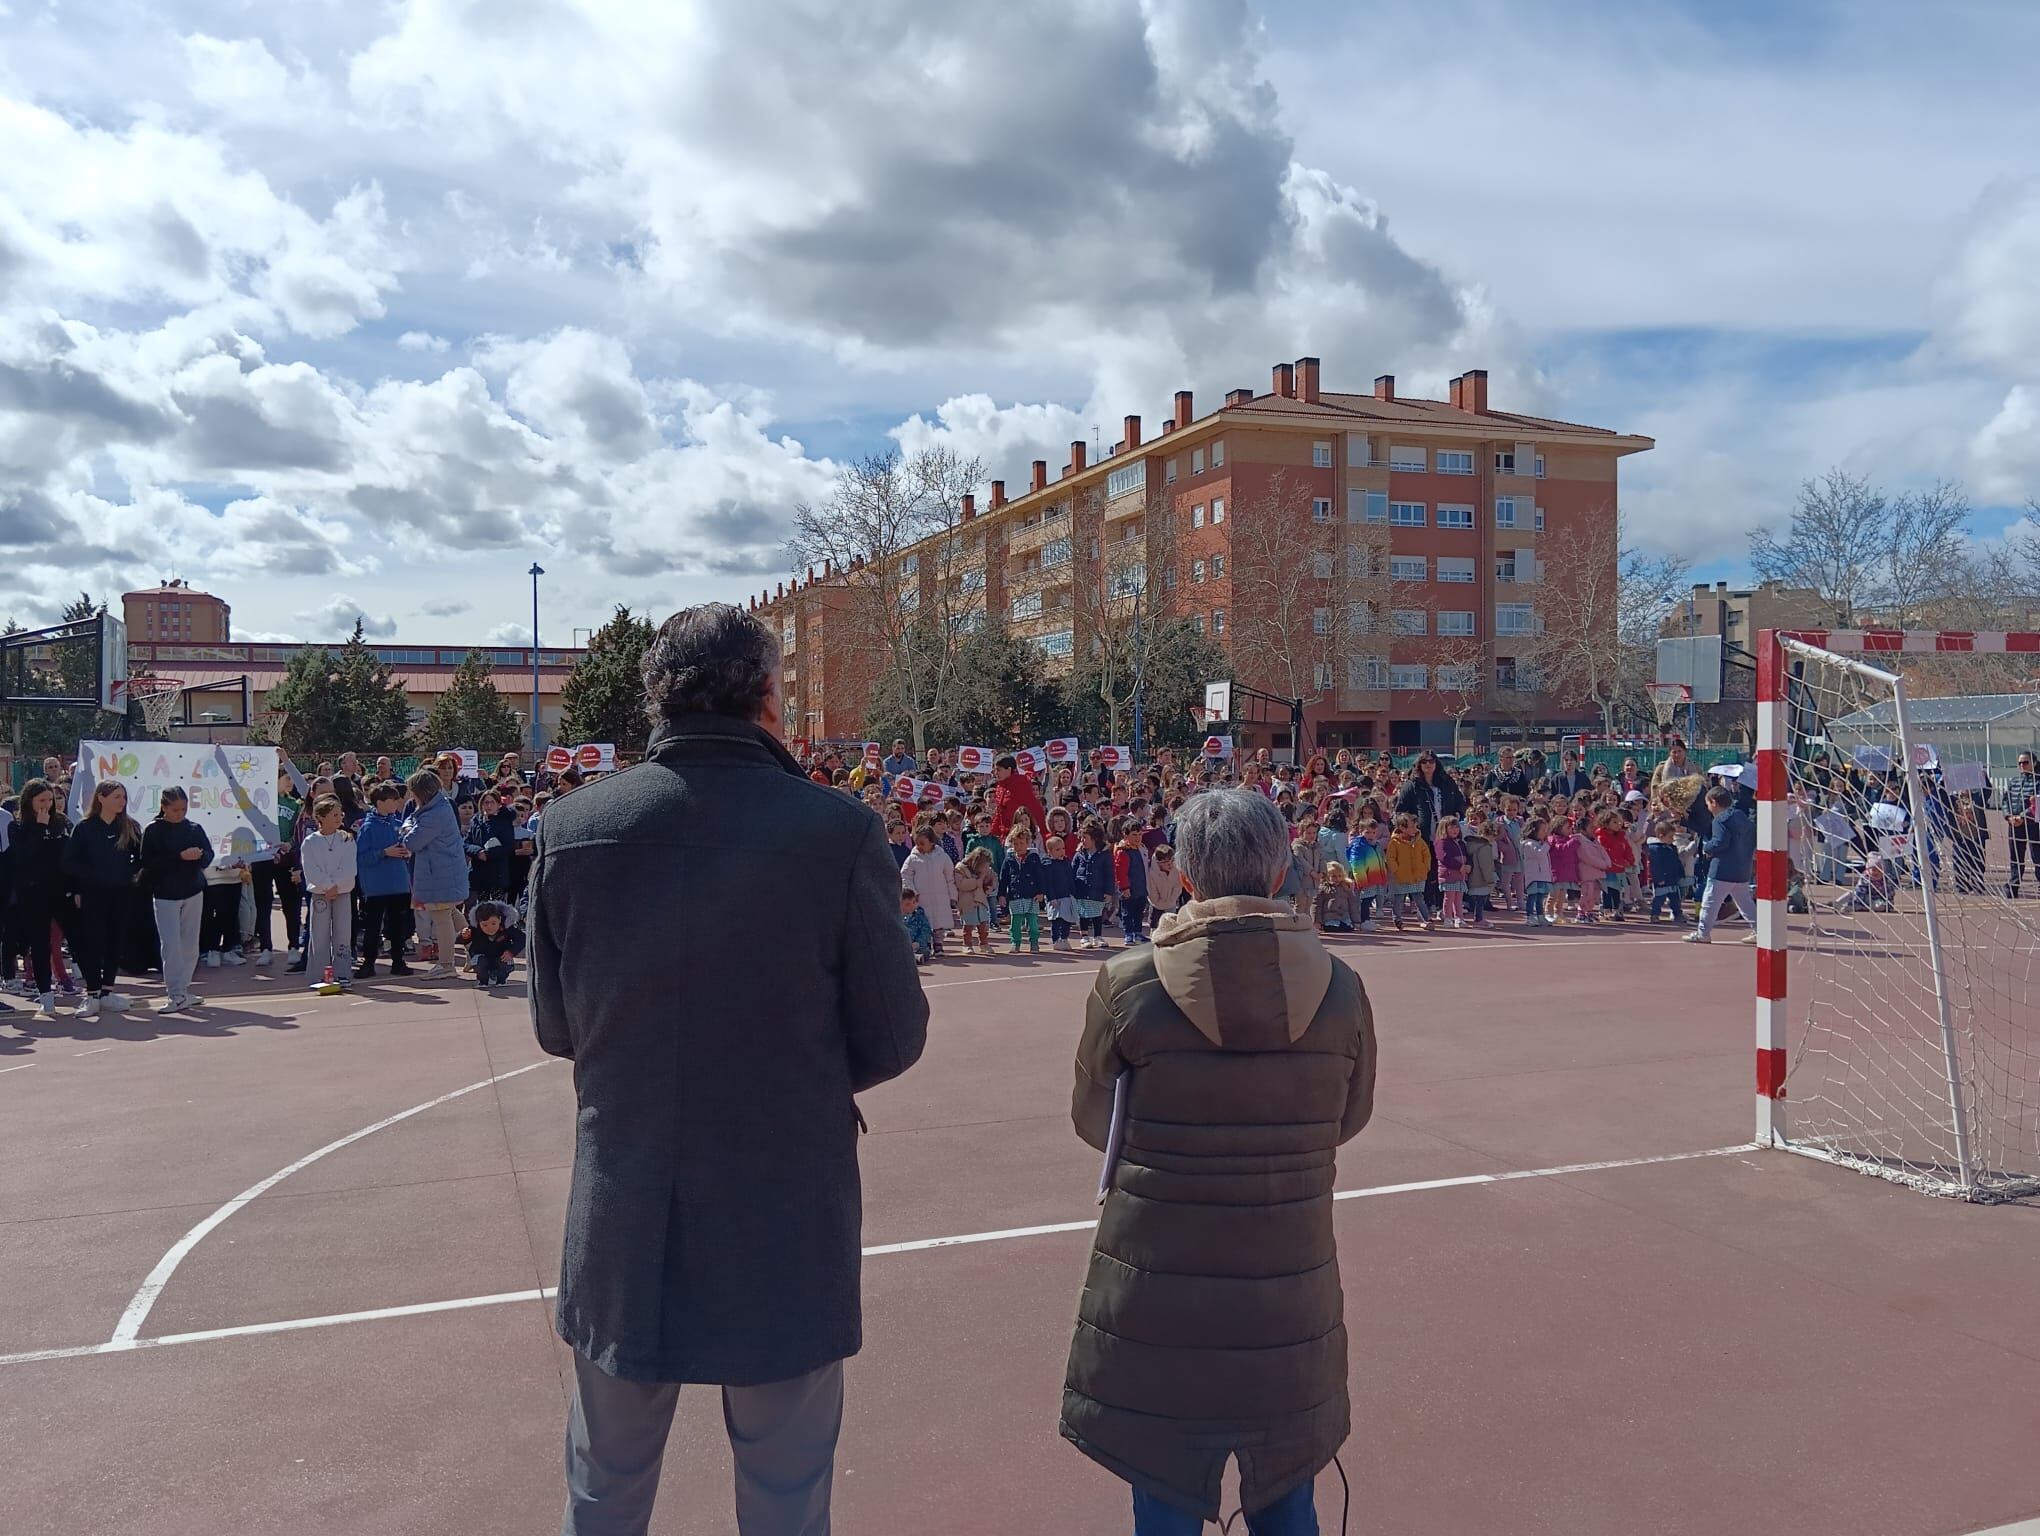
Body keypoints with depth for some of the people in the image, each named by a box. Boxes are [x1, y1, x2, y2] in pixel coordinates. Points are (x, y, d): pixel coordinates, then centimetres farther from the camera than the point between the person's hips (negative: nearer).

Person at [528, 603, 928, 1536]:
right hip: (787, 1234, -2)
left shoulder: (569, 827, -8)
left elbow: (555, 1026, 2)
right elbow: (894, 1039, -8)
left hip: (621, 1230, 3)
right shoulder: (838, 832, -16)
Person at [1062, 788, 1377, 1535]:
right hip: (1291, 1299, 2)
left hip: (1157, 1301, -2)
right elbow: (1349, 1118, 7)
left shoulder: (1128, 984, -14)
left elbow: (1093, 1120, 1)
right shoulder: (1339, 990, -8)